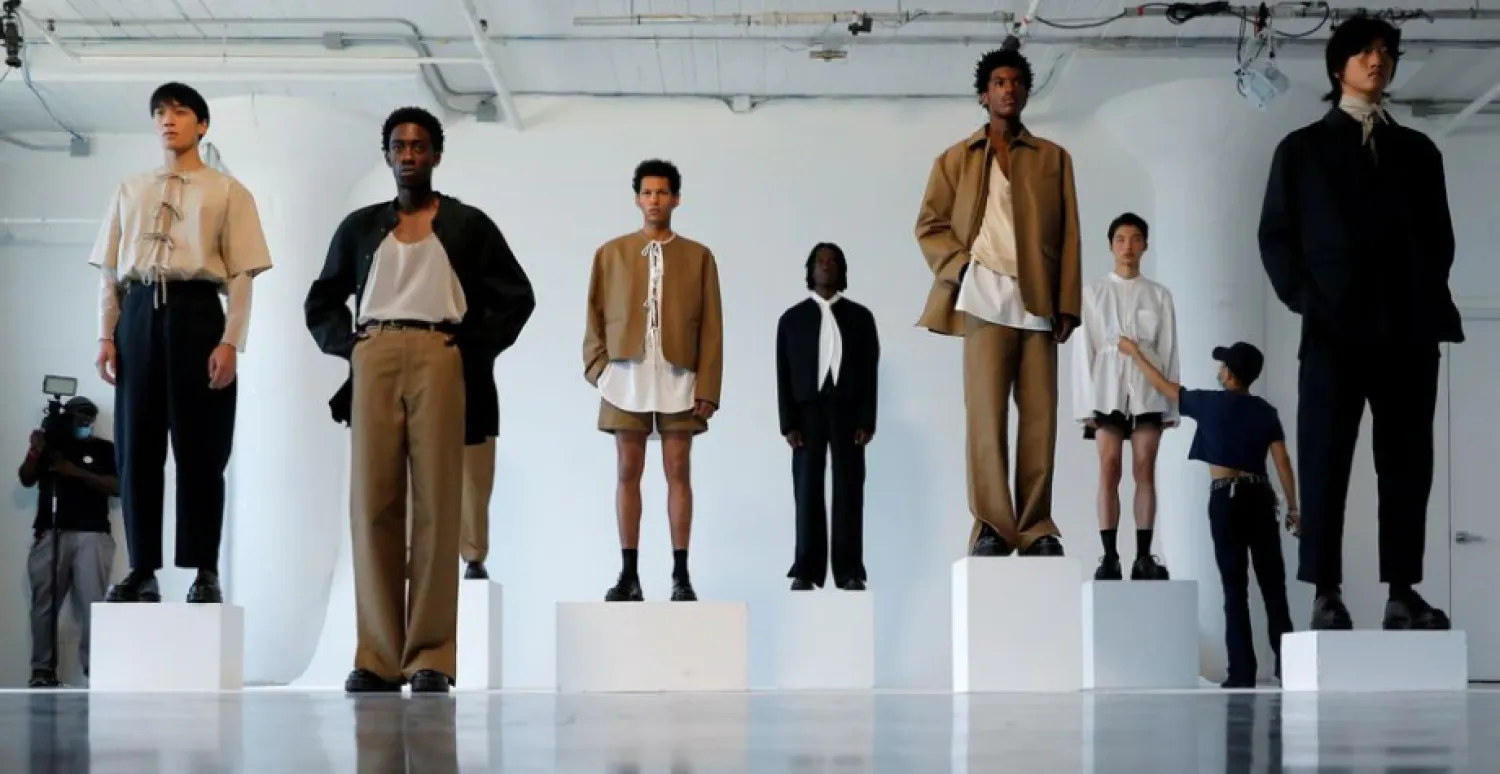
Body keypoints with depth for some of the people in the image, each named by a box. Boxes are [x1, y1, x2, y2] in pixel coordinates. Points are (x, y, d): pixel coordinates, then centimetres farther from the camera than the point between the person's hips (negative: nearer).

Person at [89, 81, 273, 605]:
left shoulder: (227, 192, 5)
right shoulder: (130, 191, 16)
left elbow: (241, 276, -1)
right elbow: (109, 271, 14)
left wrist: (231, 342, -11)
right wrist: (106, 335, 3)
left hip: (196, 314, -3)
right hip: (140, 316, 3)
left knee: (200, 449, 0)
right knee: (136, 447, 2)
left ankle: (204, 572, 6)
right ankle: (142, 570, 8)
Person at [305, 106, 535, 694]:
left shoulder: (468, 225, 13)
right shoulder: (360, 226, 19)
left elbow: (517, 296, 12)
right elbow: (320, 303, 24)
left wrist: (476, 349, 0)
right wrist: (349, 346, 7)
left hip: (440, 361, -2)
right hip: (374, 361, 2)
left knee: (436, 506, -5)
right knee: (372, 505, -4)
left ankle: (431, 657, -4)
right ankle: (376, 657, -2)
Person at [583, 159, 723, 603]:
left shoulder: (698, 256, 7)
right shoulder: (611, 253, 10)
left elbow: (711, 327, 3)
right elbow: (595, 317, 9)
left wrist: (708, 387, -4)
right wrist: (598, 368, -3)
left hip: (678, 378, -1)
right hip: (626, 376, 1)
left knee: (678, 472, 0)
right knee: (627, 473, 2)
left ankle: (681, 575, 4)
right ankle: (628, 574, 6)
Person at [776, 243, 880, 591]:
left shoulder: (860, 316, 8)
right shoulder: (793, 318, 9)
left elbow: (870, 371, 4)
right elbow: (784, 374, 4)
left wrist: (866, 420, -6)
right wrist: (788, 423, -5)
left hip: (848, 411, 0)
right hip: (808, 411, 0)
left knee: (849, 491, -1)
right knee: (808, 491, -1)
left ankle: (850, 571, 0)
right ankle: (806, 571, -1)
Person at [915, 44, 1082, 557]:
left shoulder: (1054, 158, 15)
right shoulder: (956, 159, 13)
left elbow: (1069, 236, 10)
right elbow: (929, 226, 8)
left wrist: (1068, 303, 1)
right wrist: (962, 268, -8)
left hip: (1038, 301, 2)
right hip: (986, 298, -1)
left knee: (1040, 416, -1)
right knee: (986, 415, -7)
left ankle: (1036, 528, 4)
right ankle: (992, 526, -3)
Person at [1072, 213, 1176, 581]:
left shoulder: (1159, 295, 10)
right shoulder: (1094, 292, 8)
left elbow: (1169, 350, 7)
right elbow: (1084, 349, 3)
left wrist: (1171, 404, 1)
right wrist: (1087, 403, -5)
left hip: (1147, 388, 1)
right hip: (1108, 388, -1)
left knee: (1145, 472, -3)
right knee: (1109, 471, -6)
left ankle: (1143, 557, -3)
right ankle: (1109, 556, -8)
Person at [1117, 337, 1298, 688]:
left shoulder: (1211, 403, 0)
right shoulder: (1265, 411, 8)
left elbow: (1165, 386, 12)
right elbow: (1283, 462, 3)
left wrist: (1136, 354, 25)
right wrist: (1293, 507, 8)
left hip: (1227, 499, -3)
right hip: (1260, 497, 3)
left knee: (1235, 587, -3)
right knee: (1273, 585, 6)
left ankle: (1242, 672, -5)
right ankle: (1286, 665, 4)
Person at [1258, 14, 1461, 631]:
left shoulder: (1418, 150, 21)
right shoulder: (1303, 148, 14)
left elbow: (1440, 233, 19)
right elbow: (1276, 234, 8)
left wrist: (1428, 297, 3)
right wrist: (1303, 296, -6)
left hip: (1409, 326, 3)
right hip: (1335, 325, -2)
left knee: (1407, 463, 0)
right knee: (1325, 463, -7)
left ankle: (1403, 594, 1)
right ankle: (1327, 596, -6)